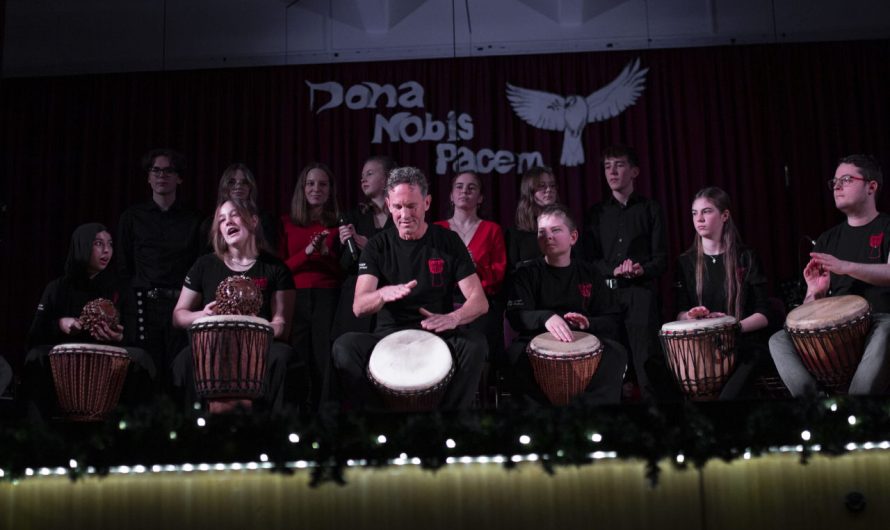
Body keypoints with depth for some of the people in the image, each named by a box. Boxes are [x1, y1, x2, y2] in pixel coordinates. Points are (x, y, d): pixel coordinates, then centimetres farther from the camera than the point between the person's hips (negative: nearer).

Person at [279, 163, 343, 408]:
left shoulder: (338, 224, 8)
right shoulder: (287, 223, 11)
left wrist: (326, 252, -13)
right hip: (294, 300, 1)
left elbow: (346, 271, 5)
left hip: (328, 300, -1)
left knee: (324, 363, -6)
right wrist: (306, 252, -11)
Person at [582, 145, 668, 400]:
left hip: (641, 291, -2)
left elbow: (661, 258, 6)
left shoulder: (650, 209, 11)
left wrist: (642, 270, -15)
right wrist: (614, 270, -10)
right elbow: (589, 259, 9)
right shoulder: (597, 214, 17)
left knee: (646, 358, -12)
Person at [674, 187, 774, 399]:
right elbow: (681, 312, 9)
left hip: (746, 345, -2)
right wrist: (690, 316, -16)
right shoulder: (686, 262, 12)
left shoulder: (745, 259, 4)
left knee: (730, 394, -32)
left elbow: (764, 315, 1)